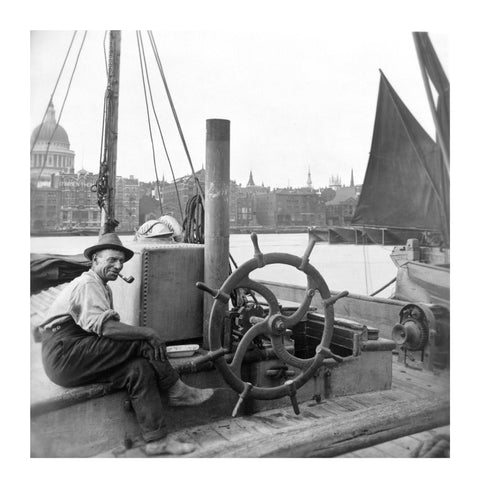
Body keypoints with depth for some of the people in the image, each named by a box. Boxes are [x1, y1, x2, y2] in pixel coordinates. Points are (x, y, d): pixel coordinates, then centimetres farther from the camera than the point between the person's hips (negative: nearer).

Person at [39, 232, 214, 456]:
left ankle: (157, 438, -10)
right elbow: (103, 326, -26)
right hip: (63, 355, -9)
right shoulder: (87, 284, -11)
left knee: (140, 368, -11)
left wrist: (143, 336, -8)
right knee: (140, 343, -21)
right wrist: (147, 333, -21)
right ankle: (177, 391, -7)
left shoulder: (103, 288, 21)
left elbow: (109, 328, 11)